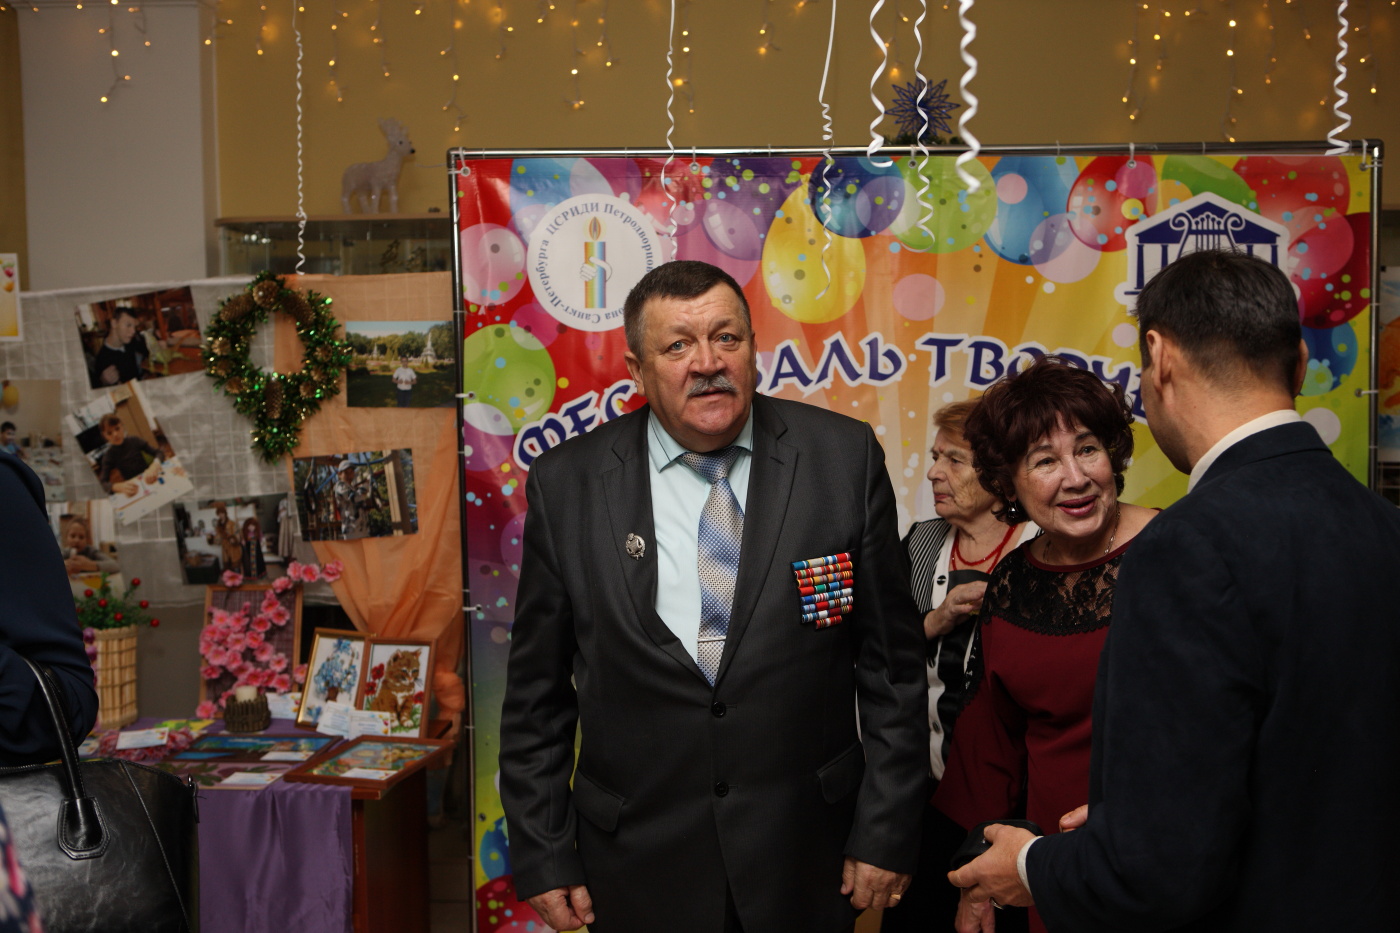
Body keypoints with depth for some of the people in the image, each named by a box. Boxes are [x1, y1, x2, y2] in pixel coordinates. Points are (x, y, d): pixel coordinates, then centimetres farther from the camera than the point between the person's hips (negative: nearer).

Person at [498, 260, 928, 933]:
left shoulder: (844, 459, -7)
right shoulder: (566, 485, -6)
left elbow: (891, 665, -2)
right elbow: (536, 694, 0)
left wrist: (887, 834, -2)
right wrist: (543, 858, 0)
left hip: (807, 858, 0)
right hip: (639, 865, 0)